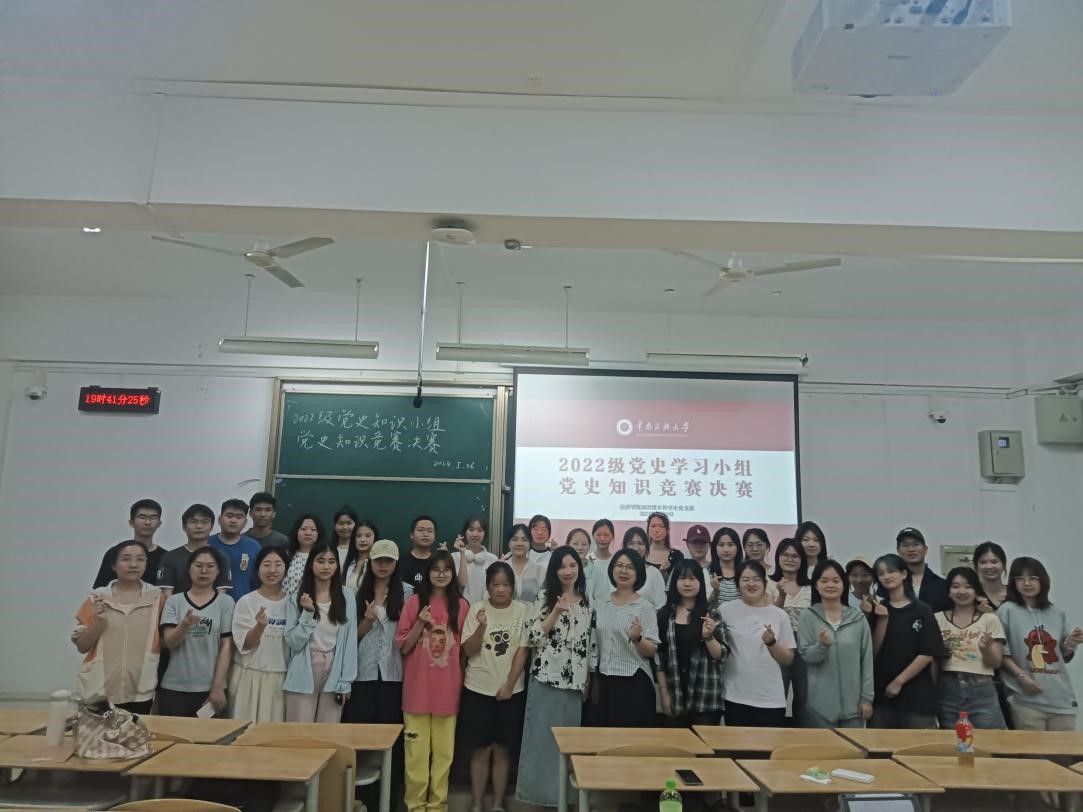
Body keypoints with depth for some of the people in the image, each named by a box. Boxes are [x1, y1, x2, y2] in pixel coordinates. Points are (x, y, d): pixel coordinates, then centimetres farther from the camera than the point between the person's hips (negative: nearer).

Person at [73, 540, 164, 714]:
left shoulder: (156, 597, 0)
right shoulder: (98, 598, 1)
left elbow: (165, 642, 7)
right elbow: (82, 647, 4)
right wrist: (98, 622, -11)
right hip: (100, 691, 0)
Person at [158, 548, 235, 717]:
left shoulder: (226, 602, 0)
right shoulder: (174, 601, 4)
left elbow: (226, 646, -2)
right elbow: (169, 642, -4)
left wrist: (218, 688, -7)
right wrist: (184, 625, -24)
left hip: (210, 688, -1)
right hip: (174, 687, 1)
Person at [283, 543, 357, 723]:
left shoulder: (346, 597, 0)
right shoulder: (297, 598, 0)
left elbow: (350, 640, -1)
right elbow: (294, 643, -4)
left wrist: (346, 681, -4)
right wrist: (308, 612, -15)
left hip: (334, 674, 1)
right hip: (303, 675, 0)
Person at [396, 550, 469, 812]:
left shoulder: (461, 605, 3)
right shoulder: (414, 602, -1)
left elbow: (465, 647, 10)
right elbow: (403, 646, -1)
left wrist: (463, 680, 3)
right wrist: (420, 623, -15)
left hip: (447, 687, 1)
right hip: (418, 686, -1)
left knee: (444, 750, 7)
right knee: (416, 750, 4)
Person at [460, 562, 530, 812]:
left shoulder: (522, 610, -4)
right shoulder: (477, 609, -5)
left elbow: (522, 651, -4)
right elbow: (468, 651, -7)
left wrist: (509, 685, -9)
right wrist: (482, 626, -24)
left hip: (511, 691, 0)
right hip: (478, 689, 0)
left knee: (503, 749, 8)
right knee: (481, 749, 6)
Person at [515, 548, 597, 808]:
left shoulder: (586, 603, 9)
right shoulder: (544, 598, -2)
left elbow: (591, 643, 13)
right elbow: (532, 636, -10)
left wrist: (589, 680, 12)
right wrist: (556, 611, -19)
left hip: (574, 681, 4)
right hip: (546, 678, -4)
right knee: (541, 736, 0)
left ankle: (563, 792, 22)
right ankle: (538, 790, 12)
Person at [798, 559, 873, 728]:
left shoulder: (858, 617, 2)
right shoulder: (807, 617, -2)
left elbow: (867, 659, 5)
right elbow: (805, 656, -5)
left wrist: (867, 697, 3)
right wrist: (822, 645, -24)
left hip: (853, 703, 2)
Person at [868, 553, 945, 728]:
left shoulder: (922, 610, -1)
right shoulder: (878, 609, 8)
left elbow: (928, 653, -6)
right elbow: (873, 651, 2)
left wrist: (899, 681, -8)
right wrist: (883, 619, -9)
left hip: (917, 693, -2)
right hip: (881, 692, 3)